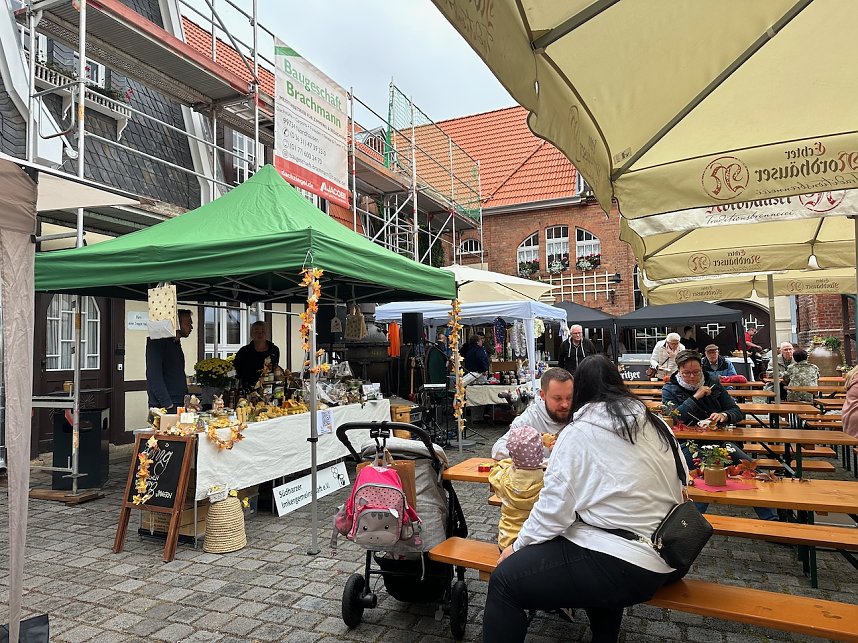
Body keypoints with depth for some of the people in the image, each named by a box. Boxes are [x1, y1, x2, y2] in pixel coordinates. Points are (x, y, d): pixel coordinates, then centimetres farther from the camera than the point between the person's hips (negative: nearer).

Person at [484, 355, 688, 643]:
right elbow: (678, 489, 17)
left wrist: (518, 545, 3)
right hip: (666, 558, 8)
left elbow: (554, 508, -12)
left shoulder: (578, 434, -10)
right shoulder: (656, 426, 7)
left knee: (504, 580, -2)